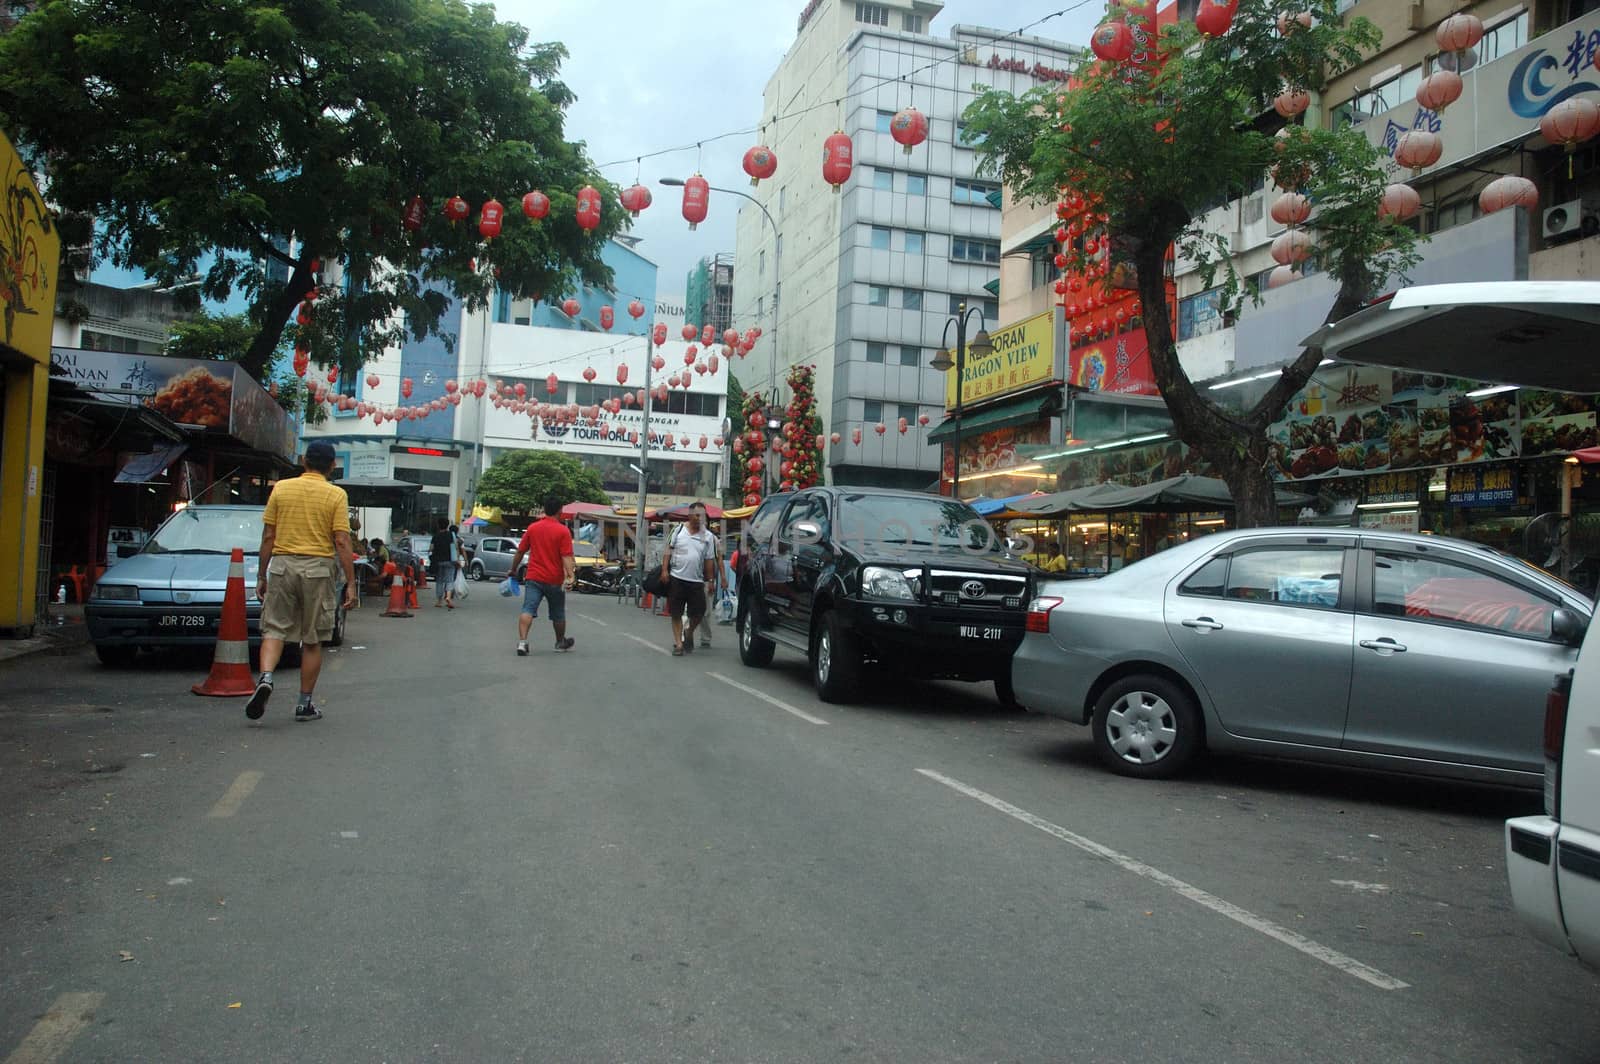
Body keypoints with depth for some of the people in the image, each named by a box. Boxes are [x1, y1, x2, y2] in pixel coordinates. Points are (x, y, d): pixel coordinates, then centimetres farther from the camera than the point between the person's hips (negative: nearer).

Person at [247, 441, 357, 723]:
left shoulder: (281, 488, 5)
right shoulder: (336, 495, -3)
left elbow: (268, 536, 5)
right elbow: (341, 542, -8)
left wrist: (262, 576, 12)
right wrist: (350, 583, -4)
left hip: (282, 564, 2)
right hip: (318, 568, -1)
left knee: (274, 629, 9)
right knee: (312, 640, 7)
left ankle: (265, 677, -17)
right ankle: (305, 704, 13)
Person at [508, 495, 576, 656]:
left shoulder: (532, 528, 3)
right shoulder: (563, 531, -8)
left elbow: (520, 552, 9)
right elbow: (566, 557, -16)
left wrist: (513, 570, 21)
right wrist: (570, 576, -21)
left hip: (533, 578, 2)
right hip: (554, 580, -2)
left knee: (528, 610, -7)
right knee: (558, 614, 16)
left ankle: (522, 642, -24)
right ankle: (561, 642, 34)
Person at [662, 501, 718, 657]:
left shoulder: (708, 536, 5)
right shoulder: (679, 530, 4)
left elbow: (710, 560, 6)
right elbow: (668, 550, 5)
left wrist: (710, 580, 4)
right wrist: (664, 569, -4)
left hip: (697, 580, 1)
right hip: (676, 578, -1)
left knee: (698, 613, 0)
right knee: (676, 614, 4)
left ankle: (689, 632, 29)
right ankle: (678, 644, 12)